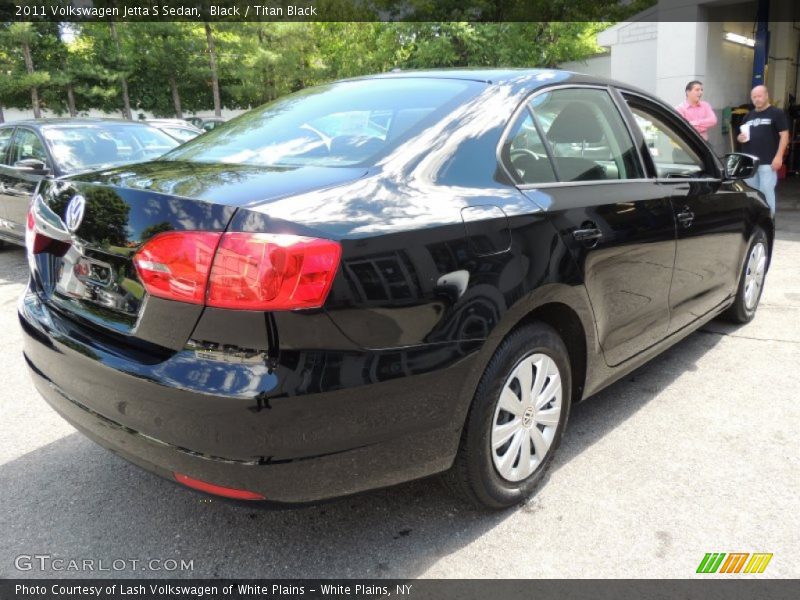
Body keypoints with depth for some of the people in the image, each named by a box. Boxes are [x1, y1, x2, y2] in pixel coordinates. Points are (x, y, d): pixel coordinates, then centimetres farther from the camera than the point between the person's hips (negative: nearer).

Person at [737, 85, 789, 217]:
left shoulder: (776, 113, -2)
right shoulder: (749, 116, 17)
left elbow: (784, 135, -7)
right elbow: (741, 135, 24)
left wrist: (779, 156, -16)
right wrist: (740, 138, -2)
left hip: (767, 162, -6)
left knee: (766, 191, -6)